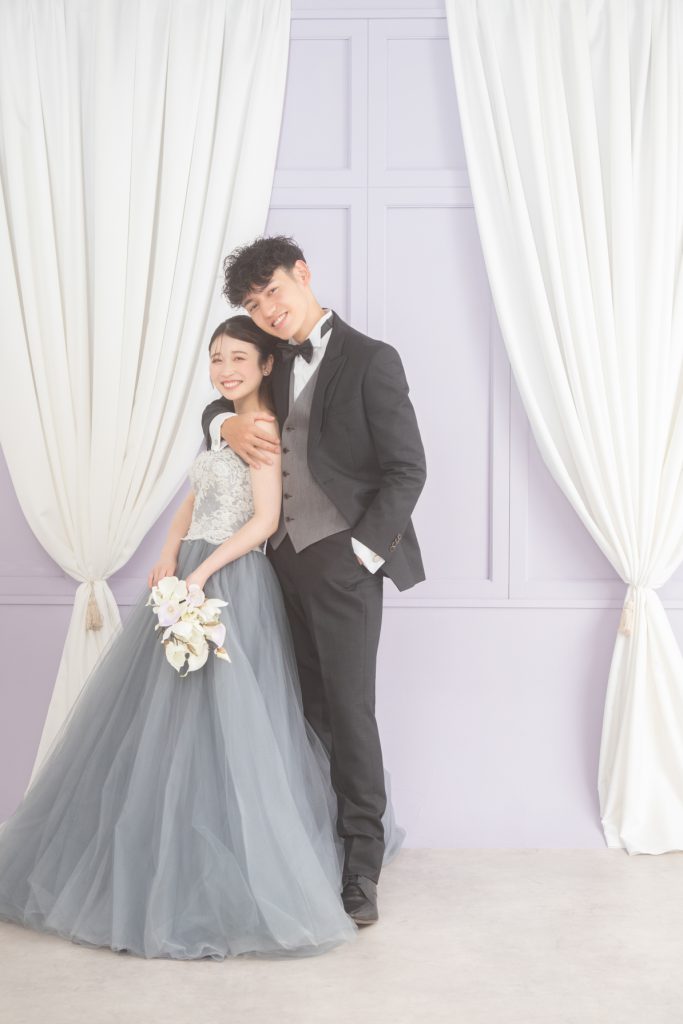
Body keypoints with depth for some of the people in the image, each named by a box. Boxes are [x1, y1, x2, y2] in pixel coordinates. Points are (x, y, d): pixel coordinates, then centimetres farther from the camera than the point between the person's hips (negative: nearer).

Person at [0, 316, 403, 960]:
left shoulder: (261, 428, -8)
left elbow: (264, 520, -16)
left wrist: (200, 574, -22)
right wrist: (169, 556, 2)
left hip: (229, 582, -9)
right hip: (188, 577, 9)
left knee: (215, 723, -8)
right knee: (170, 724, 13)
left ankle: (226, 883, 1)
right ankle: (170, 866, 25)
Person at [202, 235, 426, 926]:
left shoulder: (370, 360, -5)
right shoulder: (279, 365, 16)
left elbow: (407, 470, -7)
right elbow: (216, 408, 26)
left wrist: (361, 551, -13)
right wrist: (229, 423, 1)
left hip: (342, 562, -6)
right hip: (285, 560, 6)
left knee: (349, 711, -5)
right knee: (311, 710, 7)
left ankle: (361, 868, 3)